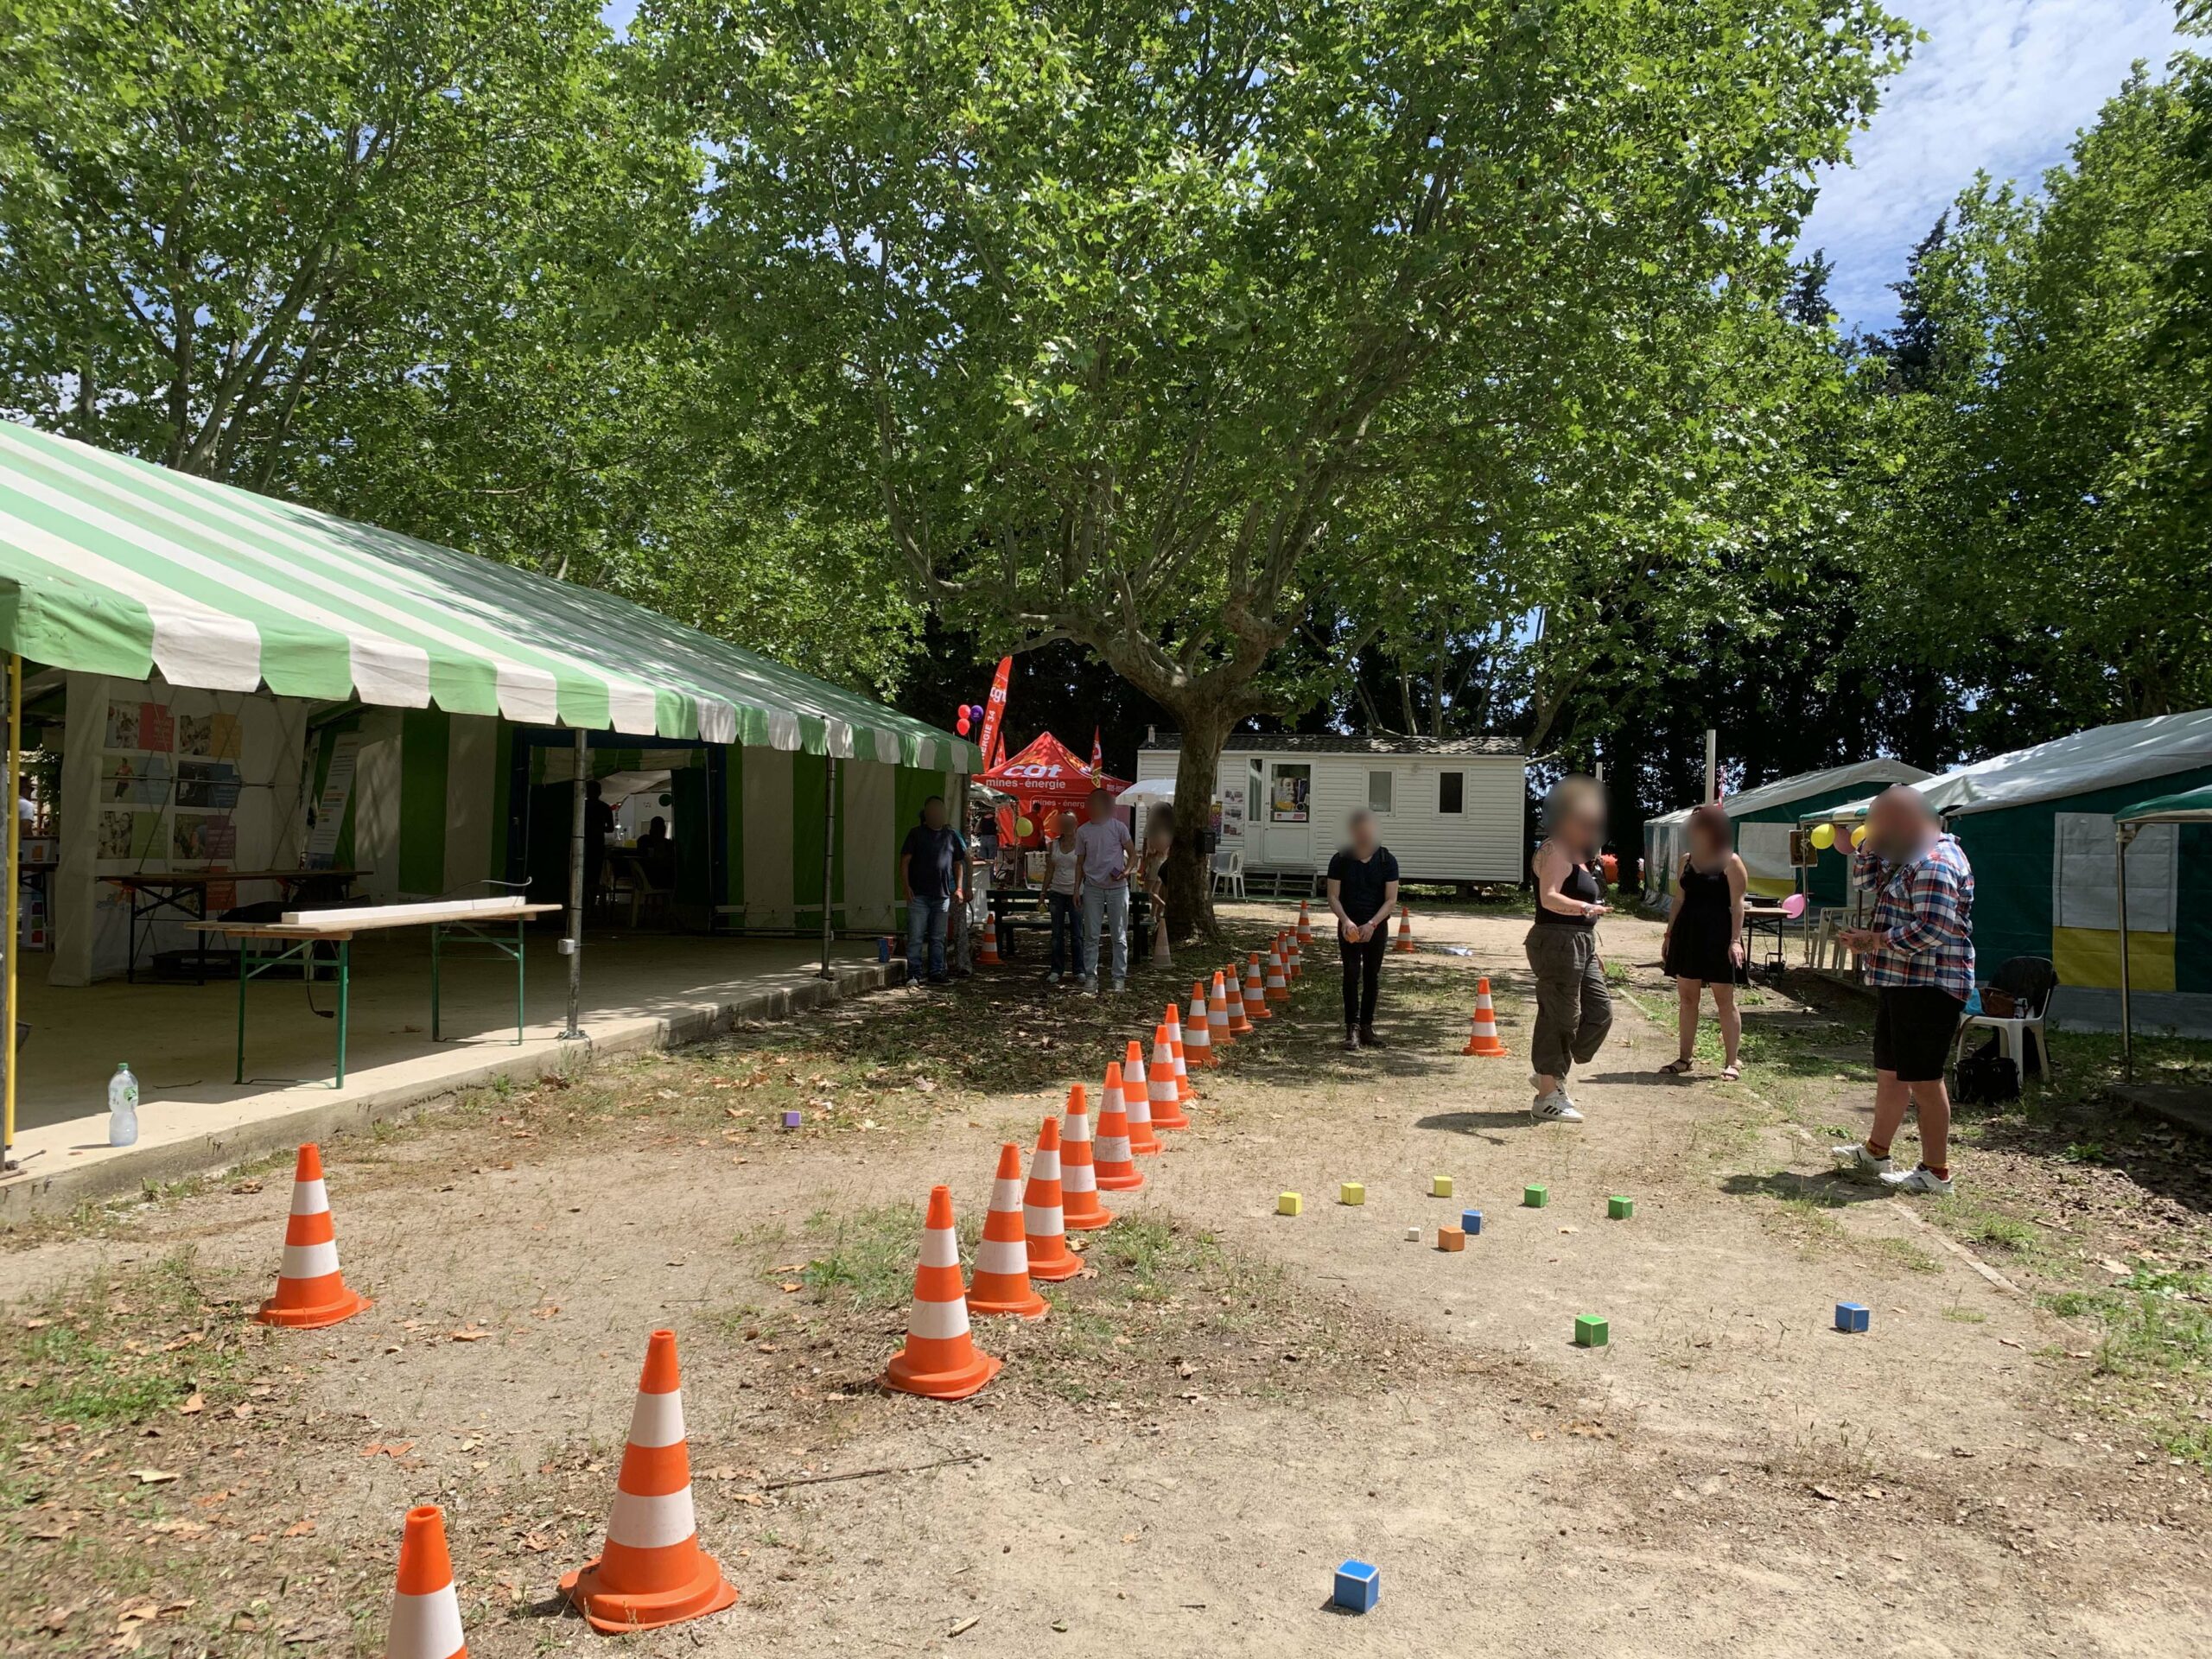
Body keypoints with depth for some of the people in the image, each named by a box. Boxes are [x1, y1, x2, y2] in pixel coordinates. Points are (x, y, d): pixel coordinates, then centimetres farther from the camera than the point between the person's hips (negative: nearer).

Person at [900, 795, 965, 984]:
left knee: (938, 938, 9)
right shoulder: (916, 833, 1)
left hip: (942, 895, 4)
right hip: (919, 895, -4)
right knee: (916, 937, -3)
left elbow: (958, 863, 18)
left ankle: (936, 972, 16)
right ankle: (914, 973, 3)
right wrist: (906, 886, -13)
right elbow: (905, 861, -2)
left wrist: (959, 888, 8)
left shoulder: (951, 836, 12)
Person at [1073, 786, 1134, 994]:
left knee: (1119, 936, 1)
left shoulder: (1118, 827, -1)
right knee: (1091, 935, 3)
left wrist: (1127, 870, -15)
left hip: (1117, 887, -2)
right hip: (1093, 888, 2)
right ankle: (1091, 976, 10)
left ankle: (1119, 978, 6)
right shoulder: (1083, 831, 5)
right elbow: (1080, 862, 10)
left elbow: (1132, 852, 3)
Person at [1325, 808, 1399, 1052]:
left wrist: (1372, 924, -20)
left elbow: (1391, 900, -7)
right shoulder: (1341, 860, -6)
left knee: (1372, 977, 8)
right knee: (1351, 975, -8)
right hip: (1349, 927, -1)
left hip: (1377, 927, 1)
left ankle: (1367, 1026, 18)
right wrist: (1345, 921, -22)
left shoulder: (1387, 861, -6)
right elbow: (1333, 897, -5)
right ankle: (1352, 1029, -9)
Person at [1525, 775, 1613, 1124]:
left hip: (1580, 944, 10)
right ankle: (1547, 1097, 2)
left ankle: (1551, 1074, 22)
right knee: (1560, 1018, -6)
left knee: (1600, 1011, 10)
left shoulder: (1580, 856, 18)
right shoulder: (1556, 850, -13)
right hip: (1557, 943, -10)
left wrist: (1592, 951, 28)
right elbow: (1549, 898, -28)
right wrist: (1584, 908, -44)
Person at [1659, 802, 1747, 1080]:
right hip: (1688, 935, 6)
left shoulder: (1731, 862, -5)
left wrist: (1735, 939, -17)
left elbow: (1737, 904, -9)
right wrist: (1669, 935, 13)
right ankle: (1684, 1058, 16)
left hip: (1718, 937, -6)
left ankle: (1731, 1063, 5)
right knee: (1686, 997, 8)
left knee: (1725, 1000, 0)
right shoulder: (1687, 860, 12)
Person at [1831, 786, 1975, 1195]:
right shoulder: (1908, 856, 15)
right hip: (1899, 984, 11)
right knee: (1889, 1071, 18)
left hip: (1928, 988, -11)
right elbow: (1864, 876, 25)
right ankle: (1875, 1152, 29)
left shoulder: (1935, 863, -18)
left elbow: (1930, 930, -25)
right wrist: (1873, 839, 9)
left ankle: (1936, 1172, 2)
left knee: (1923, 1079, -5)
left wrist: (1874, 940, -17)